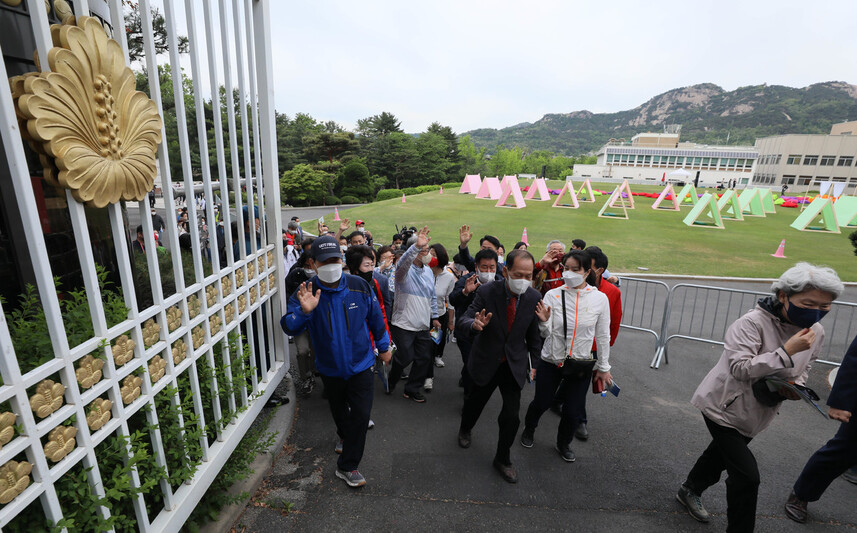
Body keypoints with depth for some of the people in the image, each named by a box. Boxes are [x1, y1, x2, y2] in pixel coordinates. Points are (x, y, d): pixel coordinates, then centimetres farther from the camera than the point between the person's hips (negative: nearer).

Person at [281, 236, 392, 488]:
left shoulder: (359, 286, -14)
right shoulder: (306, 292, -15)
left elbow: (376, 317, 0)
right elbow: (289, 327, -24)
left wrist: (384, 346, 9)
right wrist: (304, 311, -44)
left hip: (360, 364, -1)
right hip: (330, 367, 1)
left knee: (361, 414, -2)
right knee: (339, 411, 25)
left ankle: (347, 466, 18)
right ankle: (346, 438, 57)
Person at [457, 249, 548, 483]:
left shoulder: (534, 297, -11)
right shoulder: (486, 292, -21)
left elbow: (533, 335, 2)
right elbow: (461, 325, -26)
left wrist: (535, 363, 5)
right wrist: (474, 324, -48)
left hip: (515, 364, 1)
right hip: (486, 361, -1)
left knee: (511, 415, -1)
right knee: (476, 401, 20)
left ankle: (503, 459, 27)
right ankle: (465, 429, 55)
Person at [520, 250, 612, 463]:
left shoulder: (600, 299, -7)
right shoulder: (553, 295, -10)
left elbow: (603, 336, 2)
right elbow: (546, 333, -9)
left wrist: (603, 367, 7)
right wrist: (543, 320, -31)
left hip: (581, 365, 1)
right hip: (551, 361, -1)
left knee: (573, 411, 10)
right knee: (541, 403, 13)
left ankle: (564, 443, 41)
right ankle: (528, 430, 46)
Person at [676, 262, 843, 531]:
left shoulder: (816, 332, -2)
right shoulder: (751, 323, -26)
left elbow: (803, 368, 14)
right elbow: (740, 368, -31)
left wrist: (797, 386, -7)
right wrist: (787, 351, -34)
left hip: (758, 413, 8)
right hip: (724, 407, -8)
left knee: (722, 454, 25)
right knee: (747, 475, -10)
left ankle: (690, 491, 49)